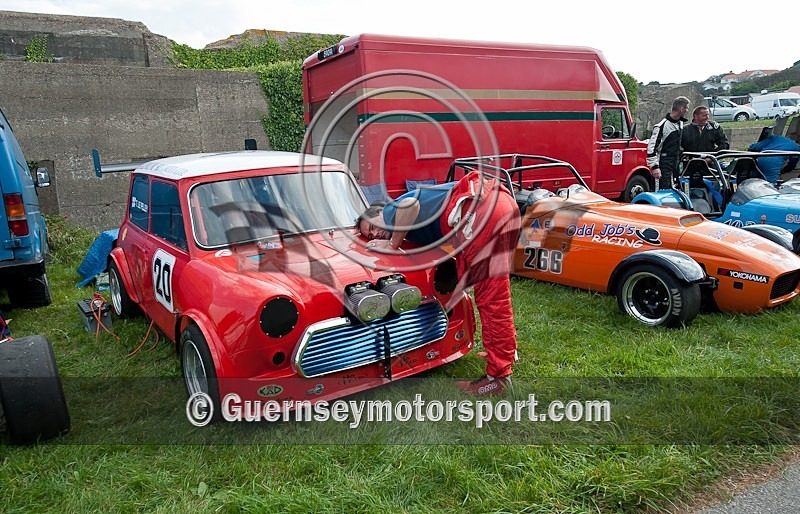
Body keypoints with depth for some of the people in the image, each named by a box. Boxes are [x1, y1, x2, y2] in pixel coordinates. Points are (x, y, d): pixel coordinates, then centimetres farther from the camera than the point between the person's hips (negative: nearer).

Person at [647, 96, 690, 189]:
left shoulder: (680, 123, 12)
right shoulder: (662, 126, -14)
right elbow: (652, 147, -17)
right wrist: (655, 167, -20)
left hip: (676, 163, 8)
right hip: (665, 166, -8)